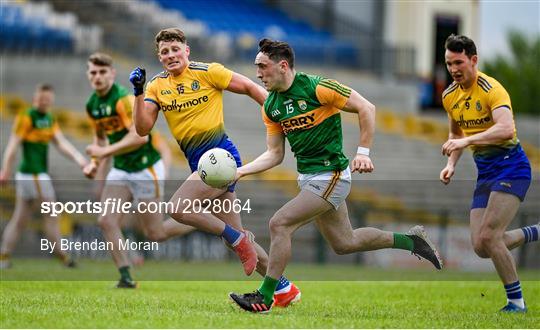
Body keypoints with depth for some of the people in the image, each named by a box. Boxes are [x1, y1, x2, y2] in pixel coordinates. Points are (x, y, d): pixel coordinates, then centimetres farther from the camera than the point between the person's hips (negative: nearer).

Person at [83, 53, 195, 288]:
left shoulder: (124, 99, -20)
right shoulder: (92, 104, 6)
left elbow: (140, 136, -29)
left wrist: (106, 152, -27)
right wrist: (95, 163, 7)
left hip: (146, 169, -7)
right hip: (121, 170, 7)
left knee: (155, 234, -2)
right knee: (106, 221, -11)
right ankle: (126, 277, -6)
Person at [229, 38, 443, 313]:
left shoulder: (316, 87, -17)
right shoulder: (270, 107, 5)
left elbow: (366, 108, -12)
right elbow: (275, 154, 11)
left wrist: (363, 152, -18)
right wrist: (241, 171, -3)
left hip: (331, 175, -9)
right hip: (307, 176, 9)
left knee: (279, 224, -17)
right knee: (344, 243, 17)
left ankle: (264, 297, -8)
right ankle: (411, 240, 34)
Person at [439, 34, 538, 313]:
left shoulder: (491, 89, -18)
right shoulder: (450, 96, 7)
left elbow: (506, 129, -34)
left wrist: (466, 141, -40)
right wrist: (451, 164, 7)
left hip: (510, 167, -8)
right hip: (485, 172, 8)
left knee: (488, 237, -20)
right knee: (481, 247, -1)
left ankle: (516, 302, -5)